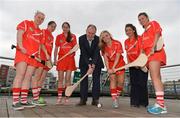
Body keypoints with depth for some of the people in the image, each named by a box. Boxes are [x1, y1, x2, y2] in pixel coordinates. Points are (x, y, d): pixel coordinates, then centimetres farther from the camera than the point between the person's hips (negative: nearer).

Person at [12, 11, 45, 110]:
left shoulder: (40, 32, 23)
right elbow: (19, 34, -5)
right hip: (23, 52, -5)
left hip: (33, 55, 6)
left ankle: (24, 101, 2)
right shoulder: (26, 23, 9)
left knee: (28, 77, -1)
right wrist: (21, 46, -17)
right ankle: (15, 101, -16)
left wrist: (39, 55, 10)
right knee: (20, 74, -16)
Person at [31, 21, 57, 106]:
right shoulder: (43, 31, 4)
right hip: (41, 56, -8)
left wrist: (50, 58, 15)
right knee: (37, 77, -10)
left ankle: (37, 97, 10)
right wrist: (46, 54, -16)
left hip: (47, 57, 8)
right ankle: (35, 99, -10)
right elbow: (42, 43, -8)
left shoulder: (52, 36, 25)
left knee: (42, 79, 5)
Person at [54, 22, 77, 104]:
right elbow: (56, 49, 10)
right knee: (60, 79, 0)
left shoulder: (73, 36, 8)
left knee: (68, 79, -2)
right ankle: (59, 98, 5)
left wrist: (73, 51, -15)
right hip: (61, 58, 1)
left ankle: (67, 98, 5)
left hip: (70, 59, -1)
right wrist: (55, 59, 1)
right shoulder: (59, 37, 11)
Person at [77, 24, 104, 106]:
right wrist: (89, 65, -26)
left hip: (96, 62, 0)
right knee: (83, 80, -2)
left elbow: (96, 53, -20)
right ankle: (83, 99, 4)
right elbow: (83, 53, -19)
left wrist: (93, 65, -30)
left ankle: (95, 100, 4)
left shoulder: (98, 39, -15)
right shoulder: (81, 39, -15)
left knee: (96, 80, -3)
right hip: (84, 62, 0)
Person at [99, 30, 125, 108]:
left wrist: (114, 67, -25)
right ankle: (114, 99, -12)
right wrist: (108, 69, -23)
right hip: (110, 65, 1)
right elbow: (105, 59, -11)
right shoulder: (103, 47, -4)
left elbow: (118, 57, -18)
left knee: (121, 82, -7)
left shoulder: (117, 44, -14)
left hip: (120, 64, -1)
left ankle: (117, 96, 17)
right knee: (113, 79, -14)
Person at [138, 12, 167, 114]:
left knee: (155, 77, -20)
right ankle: (162, 105, 3)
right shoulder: (144, 33, 30)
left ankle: (160, 104, -23)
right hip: (149, 54, 8)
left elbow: (157, 34, -5)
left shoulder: (153, 23, 12)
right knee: (156, 78, 2)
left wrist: (153, 47, -18)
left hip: (155, 52, -8)